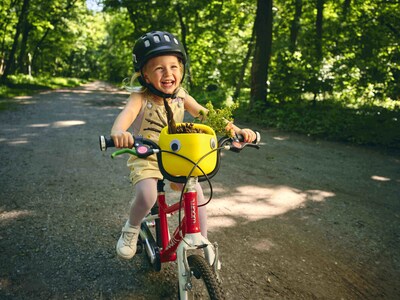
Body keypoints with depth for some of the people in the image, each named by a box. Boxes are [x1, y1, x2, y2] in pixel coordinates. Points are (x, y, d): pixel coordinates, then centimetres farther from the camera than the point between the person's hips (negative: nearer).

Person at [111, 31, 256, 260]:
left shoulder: (180, 96, -5)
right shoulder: (141, 97, -18)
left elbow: (206, 114, -11)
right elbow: (127, 113, -38)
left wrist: (236, 130, -25)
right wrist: (118, 132, -62)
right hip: (145, 157, -3)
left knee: (197, 194, -10)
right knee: (147, 196, -28)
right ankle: (131, 230, 5)